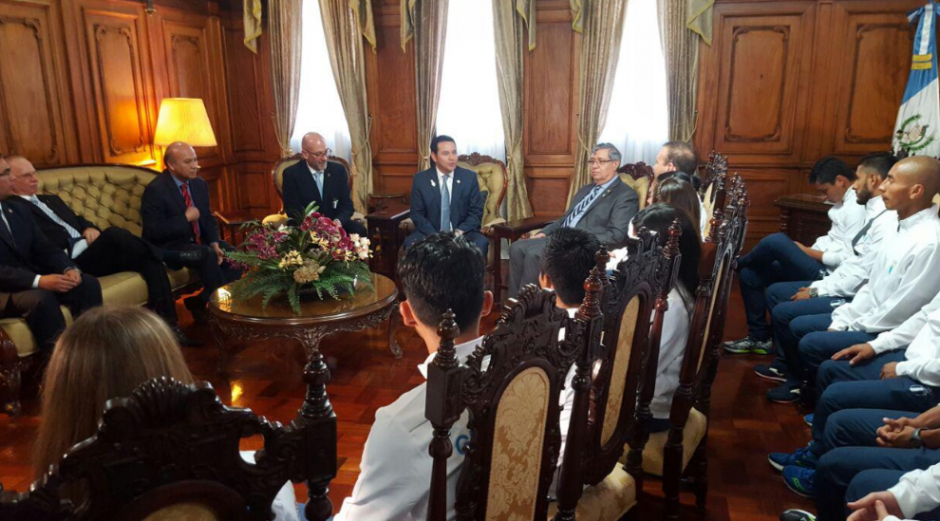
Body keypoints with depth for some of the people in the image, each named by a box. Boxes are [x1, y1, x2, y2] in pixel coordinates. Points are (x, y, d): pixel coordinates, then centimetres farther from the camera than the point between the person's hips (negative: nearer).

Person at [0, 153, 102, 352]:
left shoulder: (18, 211, 15)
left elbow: (45, 249, 9)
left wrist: (69, 268, -12)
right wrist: (39, 281, -31)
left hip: (33, 282, 7)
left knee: (88, 283, -15)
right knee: (41, 297, -35)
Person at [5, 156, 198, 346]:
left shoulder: (52, 199, 29)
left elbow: (77, 220, 25)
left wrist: (89, 228, 1)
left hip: (94, 255, 8)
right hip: (72, 263, -8)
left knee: (149, 260, -14)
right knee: (114, 234, -33)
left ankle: (169, 325, -18)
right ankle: (170, 255, -9)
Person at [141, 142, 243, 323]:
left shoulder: (199, 184, 5)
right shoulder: (155, 190, -16)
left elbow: (208, 219, 10)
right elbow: (153, 231, -22)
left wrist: (214, 243, -8)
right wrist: (186, 217, -20)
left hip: (198, 241, 7)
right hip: (169, 246, -7)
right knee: (207, 255, -32)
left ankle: (201, 302, -4)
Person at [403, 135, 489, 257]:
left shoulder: (469, 177, 1)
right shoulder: (420, 179, 0)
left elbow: (476, 211, 2)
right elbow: (417, 214, 0)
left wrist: (459, 232, -15)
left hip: (463, 233, 0)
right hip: (430, 233, 0)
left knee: (481, 243, -32)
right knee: (410, 243, -30)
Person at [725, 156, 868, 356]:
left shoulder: (857, 207, -16)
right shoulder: (844, 201, 14)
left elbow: (847, 259, -20)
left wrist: (807, 251, -11)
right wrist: (807, 251, 2)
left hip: (828, 275, -10)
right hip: (820, 266, 10)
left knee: (777, 241, -24)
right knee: (750, 274, 4)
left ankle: (737, 263, 9)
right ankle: (759, 337, 12)